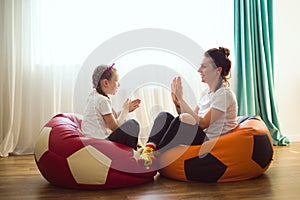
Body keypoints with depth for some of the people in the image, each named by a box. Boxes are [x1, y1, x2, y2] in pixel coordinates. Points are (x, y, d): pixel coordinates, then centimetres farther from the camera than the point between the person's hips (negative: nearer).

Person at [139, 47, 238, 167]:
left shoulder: (224, 94, -11)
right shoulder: (206, 92, 15)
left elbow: (202, 124, -20)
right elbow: (192, 118, 10)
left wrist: (181, 99, -20)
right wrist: (177, 102, -5)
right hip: (203, 139, 8)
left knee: (185, 119, -31)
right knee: (164, 116, -11)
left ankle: (154, 157, -27)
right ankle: (148, 149, -32)